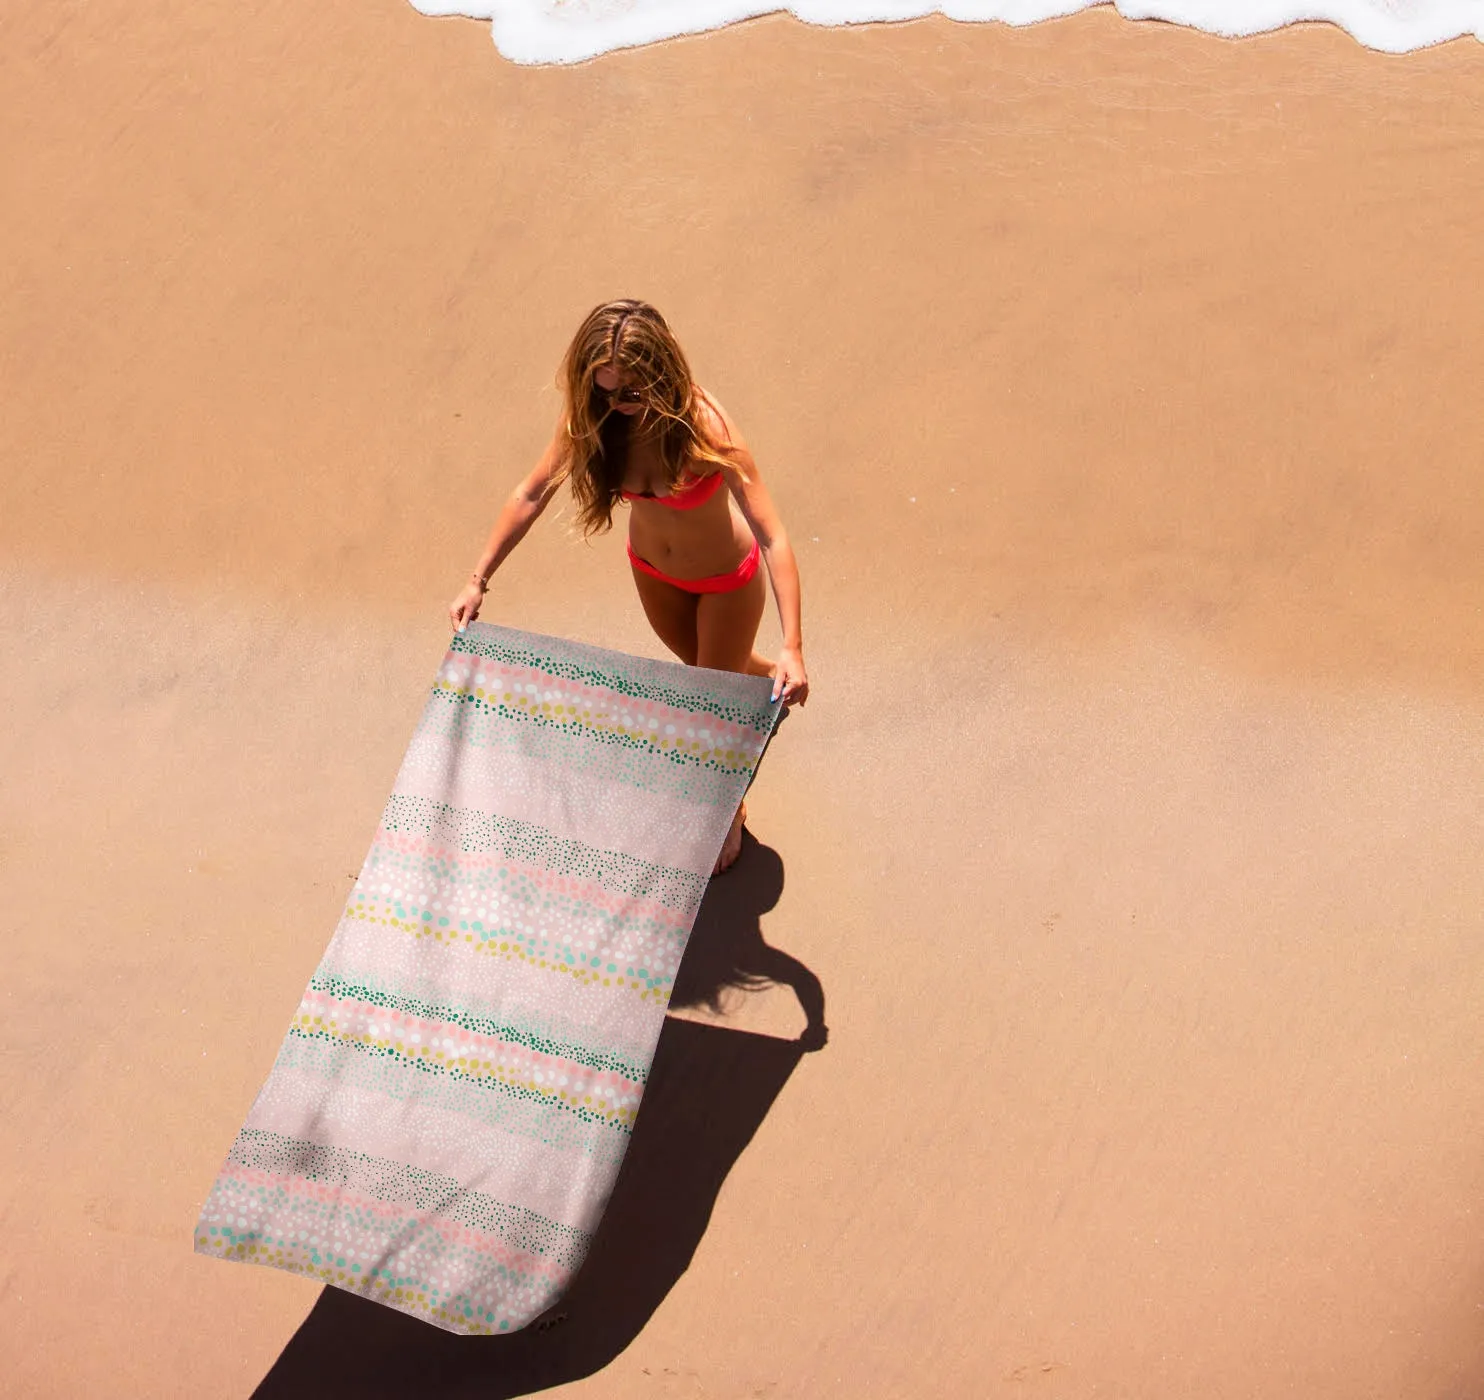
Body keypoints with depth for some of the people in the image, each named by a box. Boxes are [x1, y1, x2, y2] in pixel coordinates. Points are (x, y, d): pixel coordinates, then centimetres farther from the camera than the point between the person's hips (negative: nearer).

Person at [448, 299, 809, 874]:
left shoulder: (706, 428, -37)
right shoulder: (590, 417, -24)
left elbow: (772, 537, -39)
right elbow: (530, 495, -11)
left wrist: (792, 647, -46)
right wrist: (477, 582, -12)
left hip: (726, 579, -5)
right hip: (652, 568, 5)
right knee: (698, 664, 30)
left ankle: (729, 811, 43)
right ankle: (763, 676, 67)